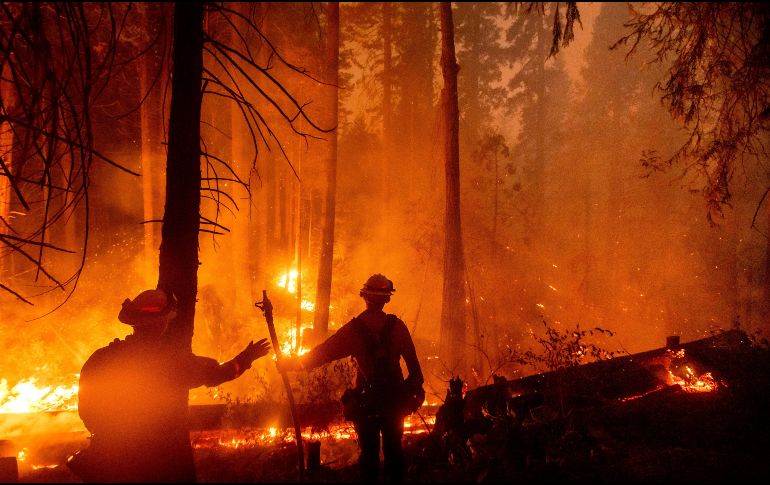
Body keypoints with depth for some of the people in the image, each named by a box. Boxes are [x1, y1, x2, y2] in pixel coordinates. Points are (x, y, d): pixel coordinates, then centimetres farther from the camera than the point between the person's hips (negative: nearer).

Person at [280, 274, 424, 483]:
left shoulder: (354, 328, -10)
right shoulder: (396, 326, -6)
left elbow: (323, 352, -8)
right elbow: (413, 362, -3)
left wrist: (290, 363, 1)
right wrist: (417, 389, 8)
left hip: (366, 402, -1)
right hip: (395, 400, 1)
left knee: (369, 451, 10)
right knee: (393, 449, 13)